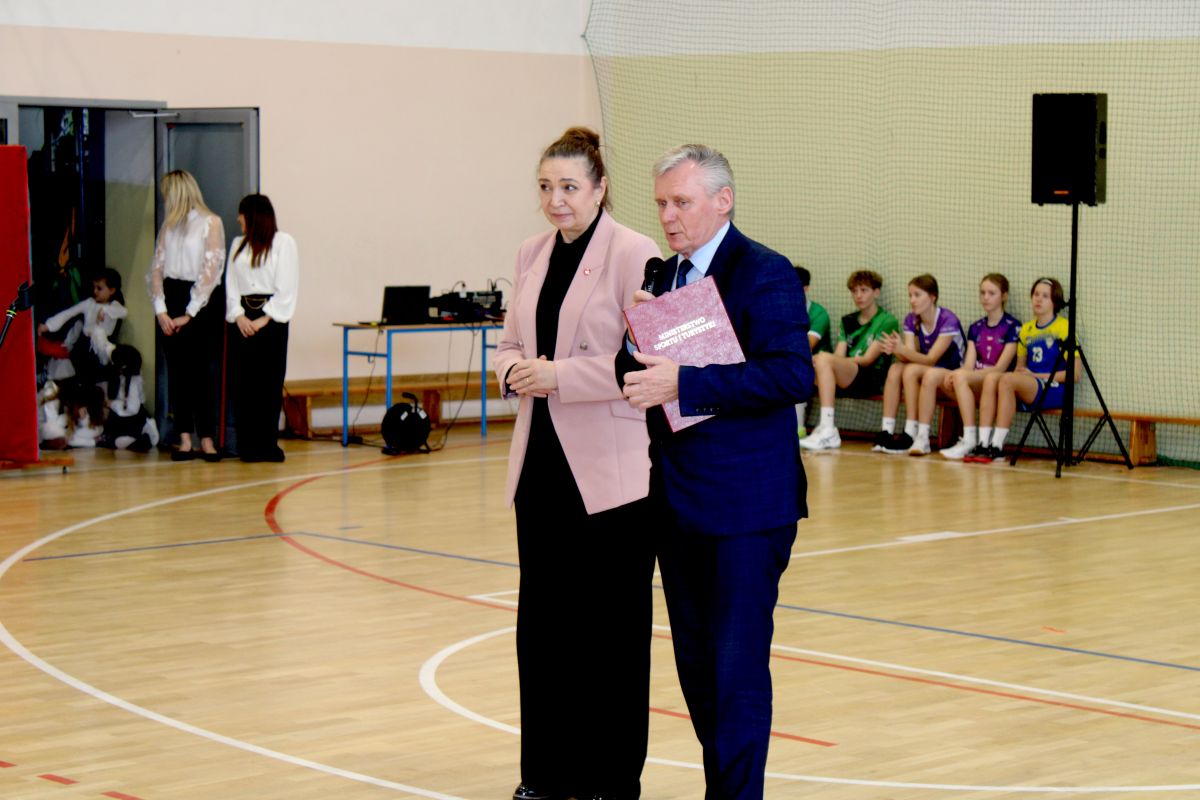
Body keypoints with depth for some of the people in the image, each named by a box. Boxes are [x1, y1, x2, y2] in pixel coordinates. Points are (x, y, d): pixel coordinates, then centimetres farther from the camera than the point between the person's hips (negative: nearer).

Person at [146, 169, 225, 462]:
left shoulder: (211, 223, -2)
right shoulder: (168, 226, 15)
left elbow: (211, 270, -8)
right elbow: (156, 268, 9)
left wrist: (188, 313, -10)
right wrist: (160, 310, -5)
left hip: (200, 303, -5)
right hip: (170, 300, 5)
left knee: (198, 370, -8)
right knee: (176, 371, 1)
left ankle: (207, 439, -5)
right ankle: (184, 440, 1)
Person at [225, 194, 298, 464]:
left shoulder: (283, 242, 2)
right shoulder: (238, 245, 18)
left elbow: (286, 287, -5)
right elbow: (231, 284, 11)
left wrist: (264, 319, -12)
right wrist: (238, 316, -6)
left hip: (271, 318, -4)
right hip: (243, 319, 4)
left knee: (269, 382, -6)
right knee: (243, 382, 0)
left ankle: (266, 444, -3)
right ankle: (247, 444, 1)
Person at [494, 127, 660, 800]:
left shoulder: (633, 255, -10)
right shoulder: (533, 254, 12)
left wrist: (559, 375, -19)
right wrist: (515, 371, -4)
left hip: (612, 468, -6)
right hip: (544, 460, 6)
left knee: (612, 625, 2)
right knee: (543, 619, 9)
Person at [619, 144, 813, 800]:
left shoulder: (763, 274, -10)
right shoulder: (664, 276, 13)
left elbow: (792, 374, -22)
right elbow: (648, 375, 14)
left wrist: (682, 383, -27)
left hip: (744, 505, -8)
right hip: (678, 501, 8)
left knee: (738, 668, -5)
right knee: (695, 665, 14)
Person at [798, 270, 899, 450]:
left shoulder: (887, 321, 2)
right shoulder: (848, 321, 23)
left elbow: (868, 359, -7)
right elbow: (839, 356, 11)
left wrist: (824, 360, -16)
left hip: (872, 378, -6)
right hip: (845, 380, 6)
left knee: (825, 359, -30)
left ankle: (828, 430, -38)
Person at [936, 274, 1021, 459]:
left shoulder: (1012, 326, -2)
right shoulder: (976, 327, 18)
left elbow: (1001, 367, -9)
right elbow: (969, 364, 9)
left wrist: (958, 375, -17)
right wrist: (953, 375, -16)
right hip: (972, 379, 6)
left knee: (961, 376, -36)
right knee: (931, 375, -20)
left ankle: (970, 439, -36)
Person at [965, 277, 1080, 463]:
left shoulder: (1064, 328, -1)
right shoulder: (1026, 329, 18)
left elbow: (1074, 374, -6)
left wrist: (1036, 375, -9)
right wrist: (1019, 372, 0)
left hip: (1054, 391, -6)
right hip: (1027, 388, 6)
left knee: (1007, 379, -31)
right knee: (991, 378, -24)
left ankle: (997, 447, -32)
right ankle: (983, 444, -31)